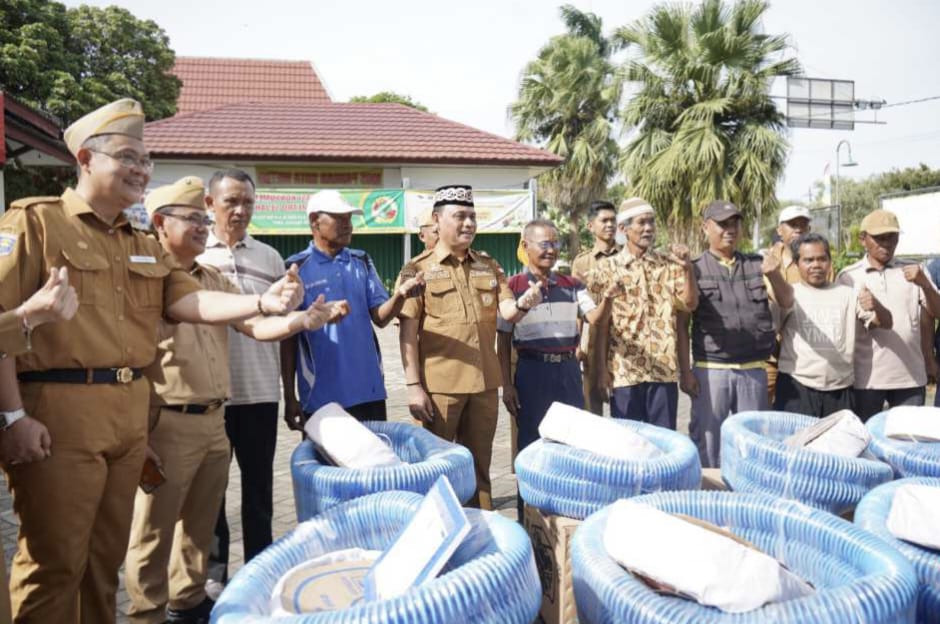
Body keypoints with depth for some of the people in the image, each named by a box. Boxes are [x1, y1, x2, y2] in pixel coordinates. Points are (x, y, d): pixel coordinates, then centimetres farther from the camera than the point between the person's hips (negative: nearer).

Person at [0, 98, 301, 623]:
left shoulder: (144, 246, 17)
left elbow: (189, 301, 3)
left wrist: (263, 302, -13)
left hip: (129, 417, 7)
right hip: (59, 412, -6)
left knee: (107, 556, 17)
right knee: (55, 561, 3)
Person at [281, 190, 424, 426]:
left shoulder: (362, 261, 7)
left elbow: (380, 317, 3)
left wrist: (400, 294, -19)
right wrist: (289, 396, -3)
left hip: (369, 391, 4)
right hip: (321, 397, -3)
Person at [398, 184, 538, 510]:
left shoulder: (489, 266, 11)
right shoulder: (418, 269, -4)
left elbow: (507, 312, 4)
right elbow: (408, 331, -7)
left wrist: (523, 304, -20)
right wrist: (414, 385, -13)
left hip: (485, 382, 5)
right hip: (439, 384, -4)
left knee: (479, 464, 15)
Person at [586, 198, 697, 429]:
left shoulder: (669, 264, 8)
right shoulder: (607, 268, 1)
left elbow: (690, 303, -2)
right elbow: (601, 323, -1)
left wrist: (687, 267, -17)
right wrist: (602, 368, -5)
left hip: (664, 370, 2)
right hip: (625, 371, -2)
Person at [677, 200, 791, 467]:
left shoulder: (758, 265, 11)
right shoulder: (694, 269, 1)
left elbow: (786, 303, 2)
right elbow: (682, 324, -1)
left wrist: (775, 277, -18)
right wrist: (685, 371, -7)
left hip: (754, 370, 3)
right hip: (711, 370, -3)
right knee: (708, 440, 2)